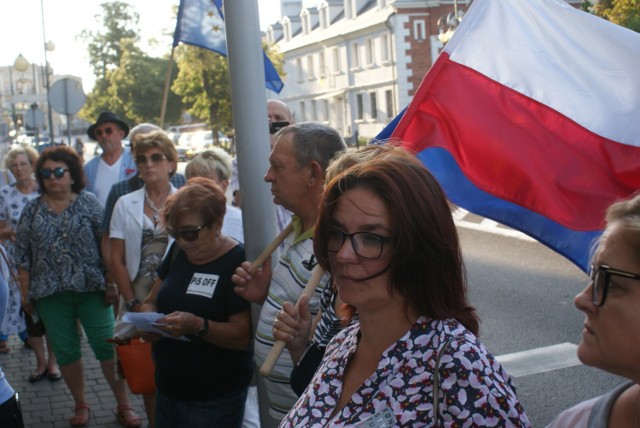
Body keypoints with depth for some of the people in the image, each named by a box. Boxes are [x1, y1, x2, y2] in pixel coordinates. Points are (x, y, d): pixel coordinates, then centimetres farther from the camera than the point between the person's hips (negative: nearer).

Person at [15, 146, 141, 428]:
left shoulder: (89, 203, -1)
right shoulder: (32, 211, 5)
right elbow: (23, 257, 7)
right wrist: (26, 295, 3)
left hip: (91, 290, -2)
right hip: (50, 296, 2)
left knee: (108, 347, 0)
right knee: (65, 352, 11)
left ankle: (124, 405, 13)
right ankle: (80, 404, 29)